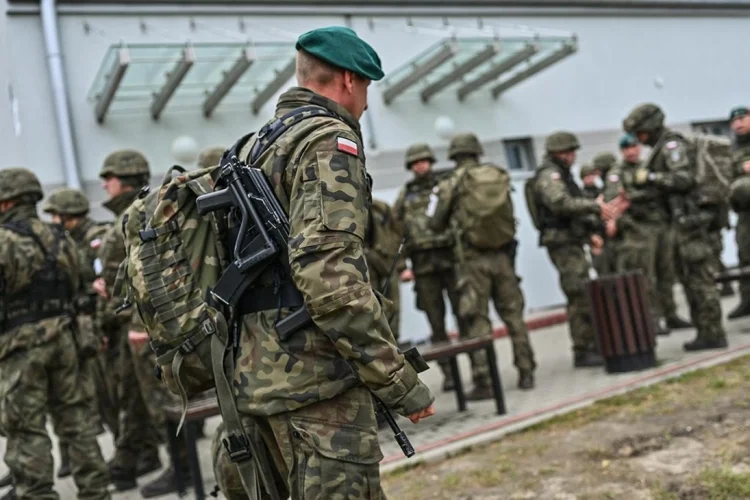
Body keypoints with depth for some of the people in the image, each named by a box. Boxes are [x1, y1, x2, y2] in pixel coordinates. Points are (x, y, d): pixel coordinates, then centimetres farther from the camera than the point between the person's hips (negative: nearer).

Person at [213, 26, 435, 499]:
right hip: (316, 383, -9)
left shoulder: (253, 148, 17)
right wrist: (401, 381, -19)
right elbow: (329, 274, -24)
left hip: (260, 377, 9)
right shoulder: (330, 141, -11)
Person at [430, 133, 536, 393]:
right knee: (513, 315, 12)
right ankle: (526, 373, 15)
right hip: (502, 254, 3)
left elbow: (437, 224, 5)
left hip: (473, 259, -3)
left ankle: (483, 382, 0)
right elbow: (509, 213, 14)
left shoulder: (450, 185, -3)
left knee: (478, 322, 0)